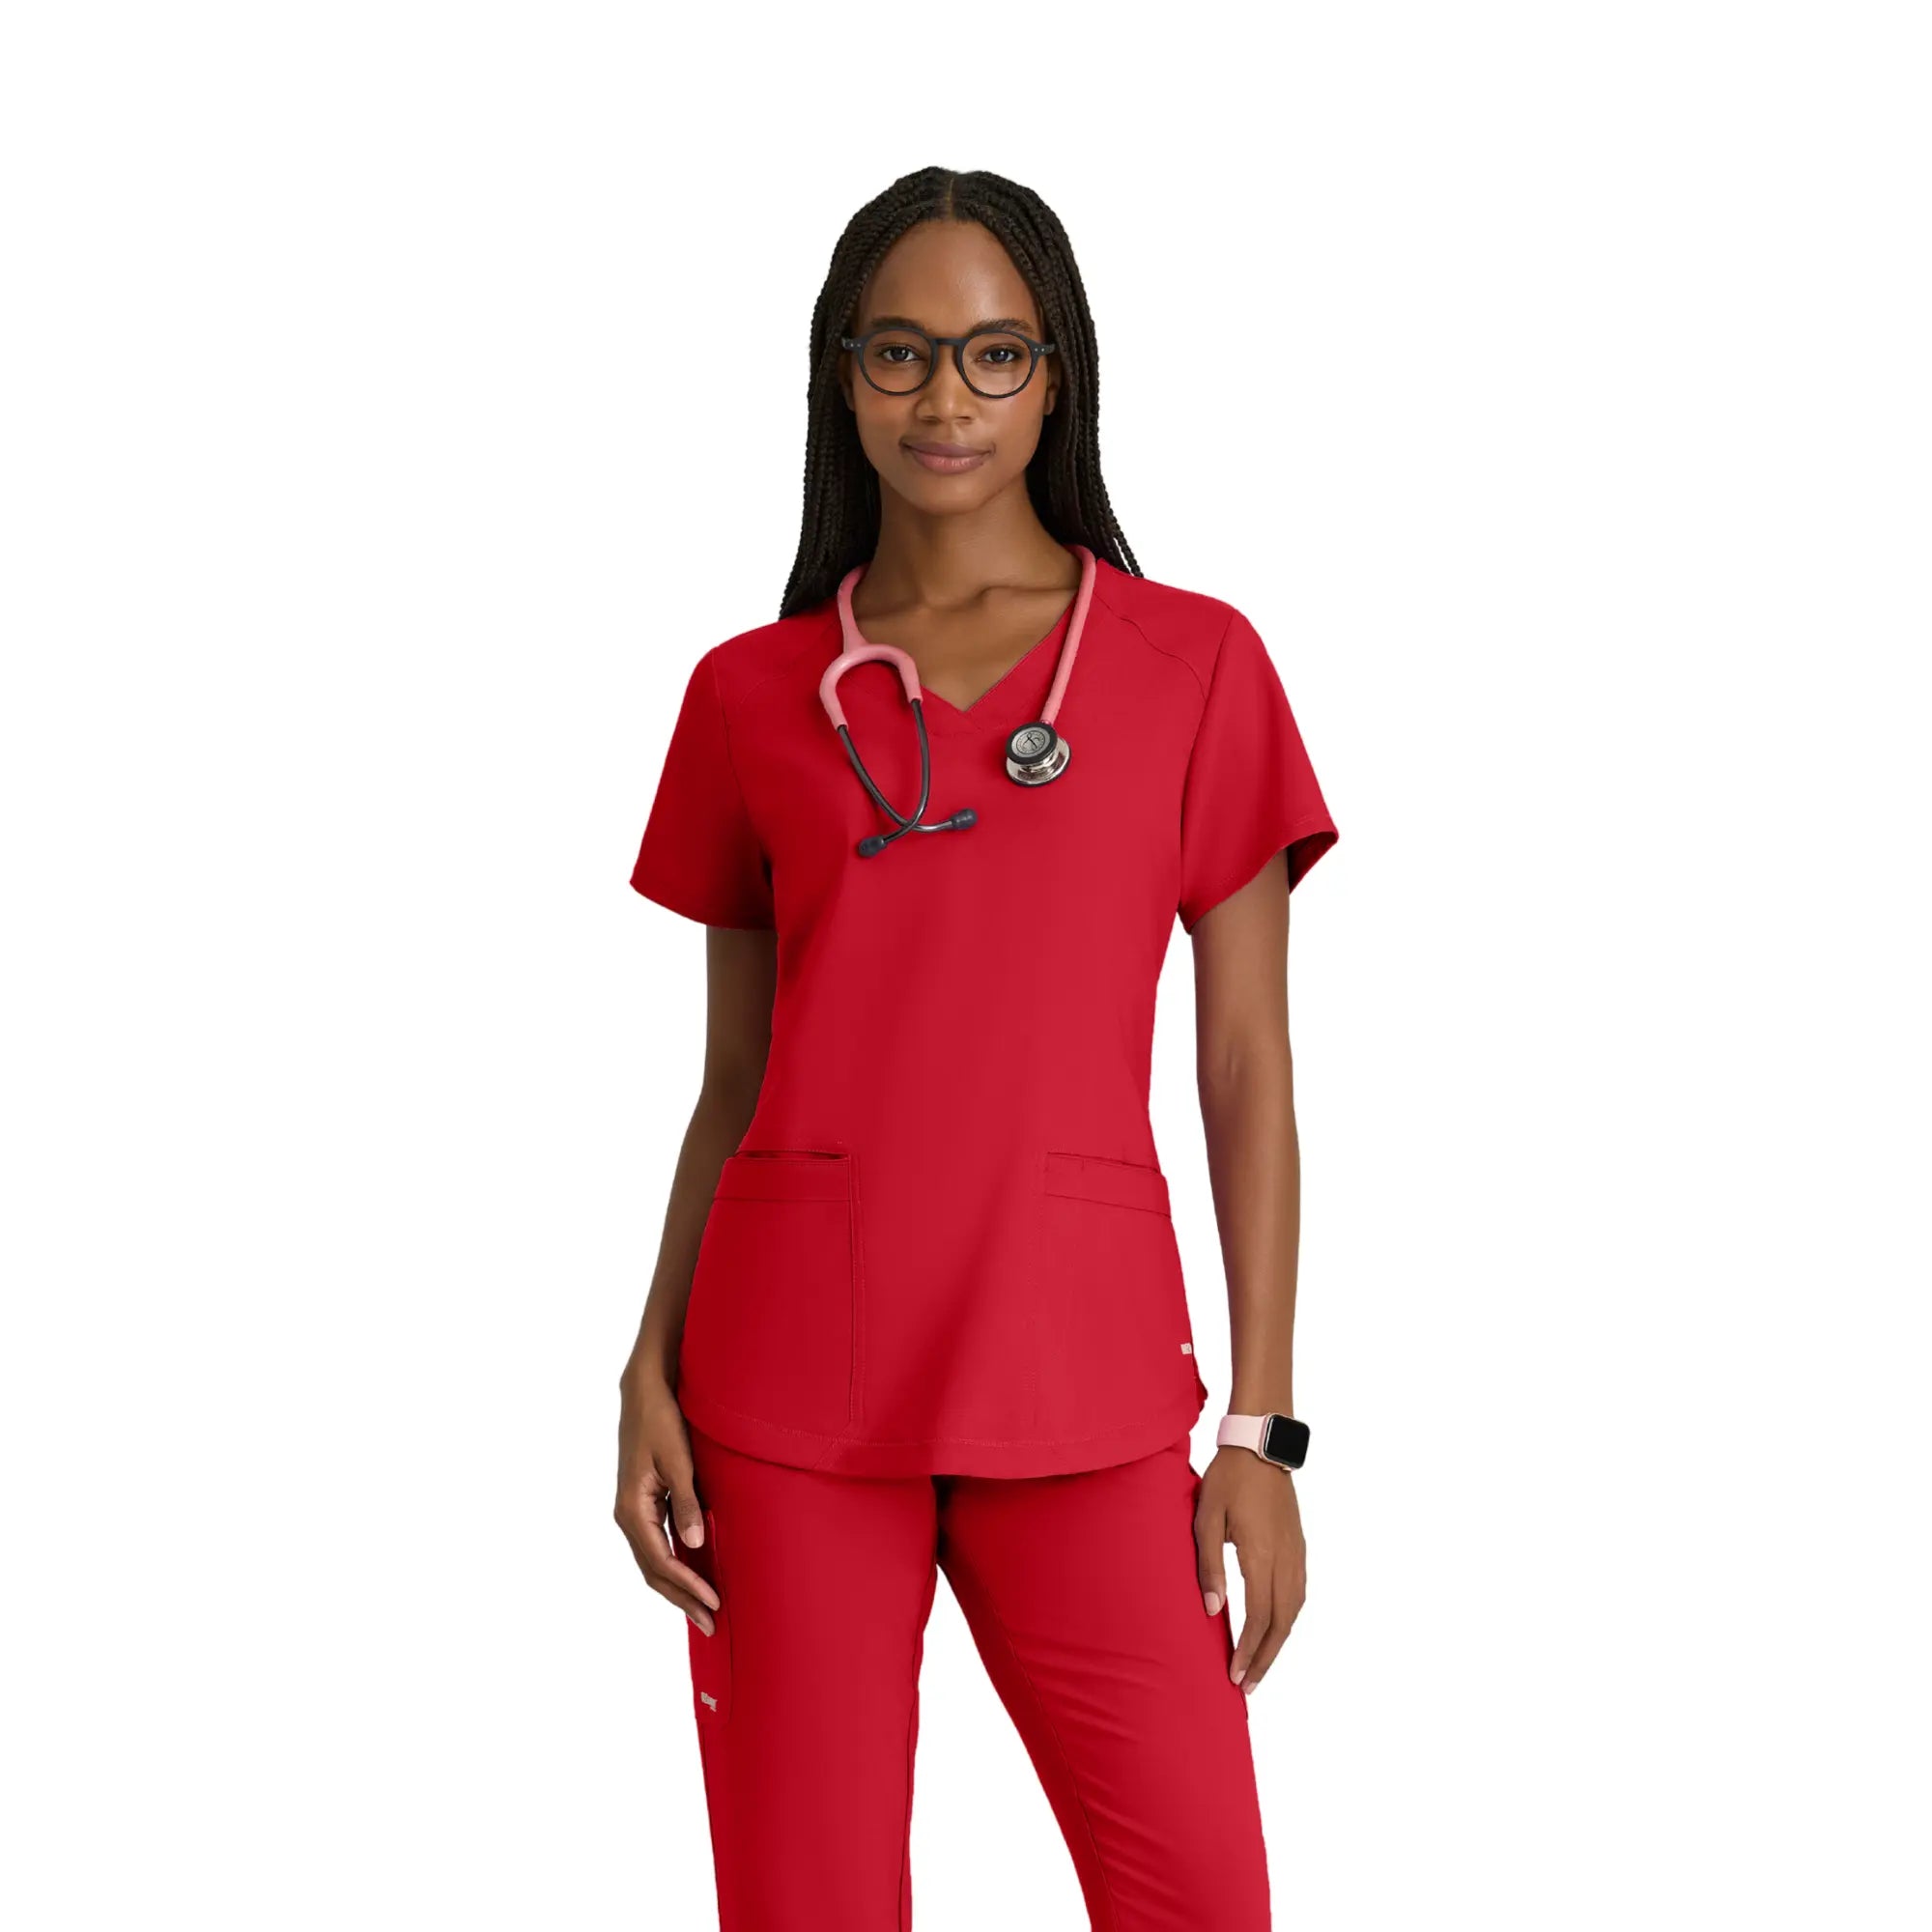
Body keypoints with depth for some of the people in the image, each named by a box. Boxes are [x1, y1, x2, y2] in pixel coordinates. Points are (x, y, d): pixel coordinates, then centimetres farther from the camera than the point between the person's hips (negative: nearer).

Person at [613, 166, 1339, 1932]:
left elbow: (1250, 1074, 3)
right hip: (793, 1383, 1)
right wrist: (651, 1374, 1)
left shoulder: (1195, 665, 4)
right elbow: (732, 1081, 12)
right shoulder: (753, 695, 8)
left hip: (1081, 1388, -1)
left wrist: (1264, 1427, -2)